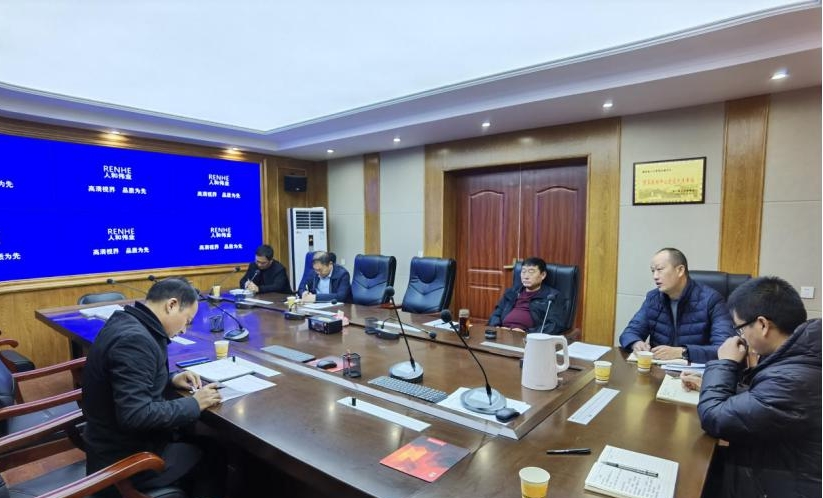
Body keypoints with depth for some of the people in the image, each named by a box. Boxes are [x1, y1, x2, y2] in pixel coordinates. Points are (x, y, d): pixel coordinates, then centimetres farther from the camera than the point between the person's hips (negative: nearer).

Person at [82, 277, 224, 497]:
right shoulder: (133, 339, -29)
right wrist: (194, 404, -21)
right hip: (125, 459, -9)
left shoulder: (128, 323, 1)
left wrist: (171, 379, 2)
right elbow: (136, 416, -33)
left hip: (119, 443, 9)